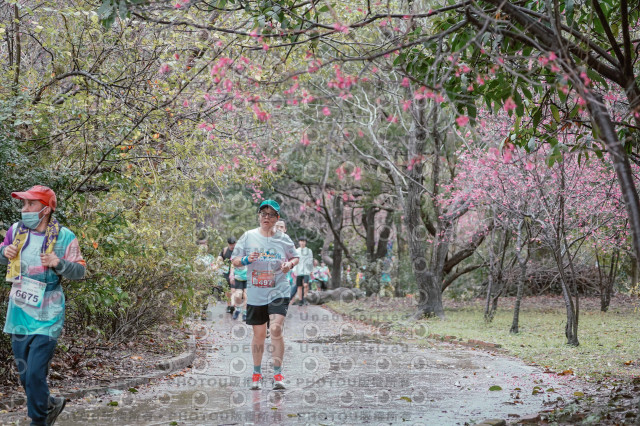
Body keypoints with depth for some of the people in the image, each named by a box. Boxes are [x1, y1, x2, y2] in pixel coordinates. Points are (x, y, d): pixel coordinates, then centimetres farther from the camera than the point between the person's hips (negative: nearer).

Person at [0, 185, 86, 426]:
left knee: (35, 374, -11)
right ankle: (50, 405, 38)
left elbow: (80, 271, -7)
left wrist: (59, 263, -25)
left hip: (46, 318, -5)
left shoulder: (64, 237, -10)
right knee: (24, 375, 13)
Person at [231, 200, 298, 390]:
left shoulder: (284, 239, 3)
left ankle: (278, 374, -8)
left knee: (276, 328, -17)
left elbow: (295, 257, 17)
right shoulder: (248, 237, 3)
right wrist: (246, 260, -14)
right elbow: (235, 260, 7)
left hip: (278, 291, -1)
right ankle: (257, 373, 26)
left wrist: (289, 264, -5)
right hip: (255, 294, 1)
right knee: (259, 334, 8)